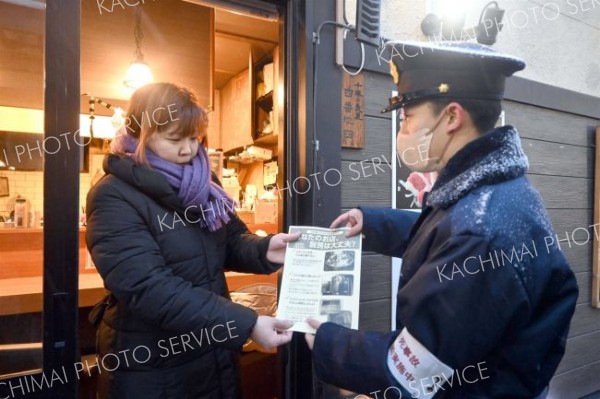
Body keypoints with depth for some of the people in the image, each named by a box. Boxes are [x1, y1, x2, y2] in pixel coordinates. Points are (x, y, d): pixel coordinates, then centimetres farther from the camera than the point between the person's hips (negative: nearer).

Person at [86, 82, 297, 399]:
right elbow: (150, 288, -27)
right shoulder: (114, 198, -18)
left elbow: (230, 240, 5)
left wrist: (263, 250, -18)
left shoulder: (201, 183, 2)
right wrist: (246, 325, -32)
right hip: (150, 368, -5)